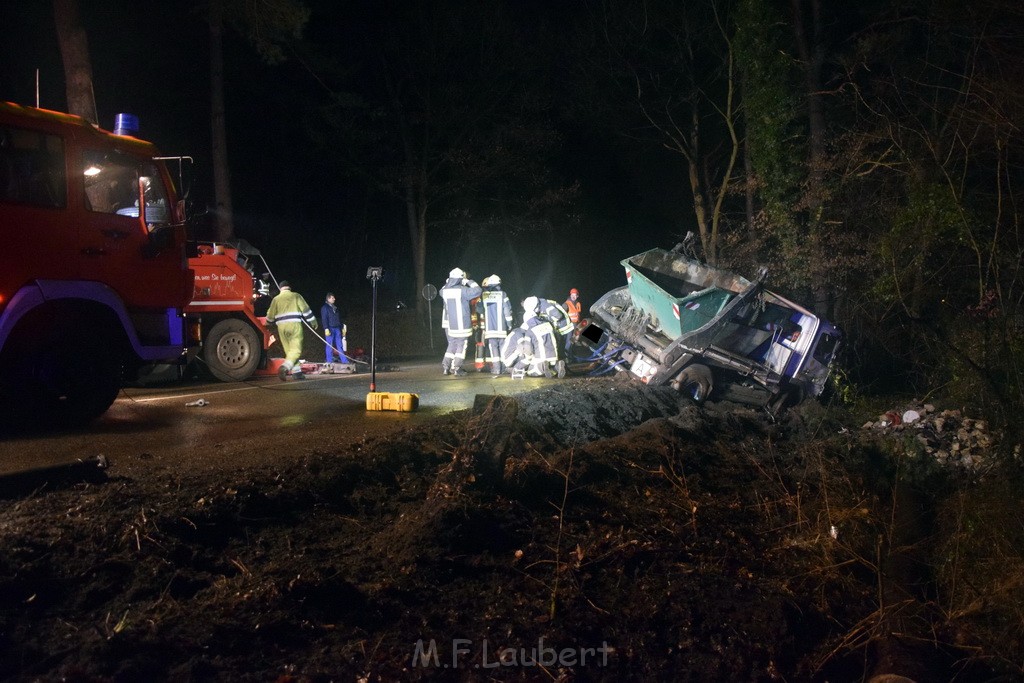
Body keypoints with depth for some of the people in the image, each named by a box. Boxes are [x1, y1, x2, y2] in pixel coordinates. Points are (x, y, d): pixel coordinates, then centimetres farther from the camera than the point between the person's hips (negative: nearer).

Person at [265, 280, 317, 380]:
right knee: (296, 350, -7)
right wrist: (313, 323, 15)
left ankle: (297, 372, 9)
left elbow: (270, 316, 16)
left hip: (282, 327, 3)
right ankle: (284, 367, -30)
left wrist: (268, 324, 36)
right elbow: (306, 310, 6)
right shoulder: (296, 296, 7)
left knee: (289, 350, 13)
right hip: (295, 325, -3)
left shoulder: (276, 299, 13)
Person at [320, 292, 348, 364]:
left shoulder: (335, 308, 19)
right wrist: (326, 329, -19)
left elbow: (339, 318, 23)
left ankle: (344, 360, 3)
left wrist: (342, 328, 20)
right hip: (330, 329, -6)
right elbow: (324, 319, -10)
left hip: (337, 328, 6)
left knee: (340, 345, 4)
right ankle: (330, 361, 2)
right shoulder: (325, 308, -3)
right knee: (329, 346, -2)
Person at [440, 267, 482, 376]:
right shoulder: (462, 290, -16)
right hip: (462, 323, -6)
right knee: (461, 345, 4)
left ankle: (445, 367, 15)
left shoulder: (445, 291, 1)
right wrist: (469, 281, -6)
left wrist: (449, 282, 15)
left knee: (452, 345, 17)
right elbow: (478, 291, -16)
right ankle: (456, 368, 0)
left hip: (449, 323, 6)